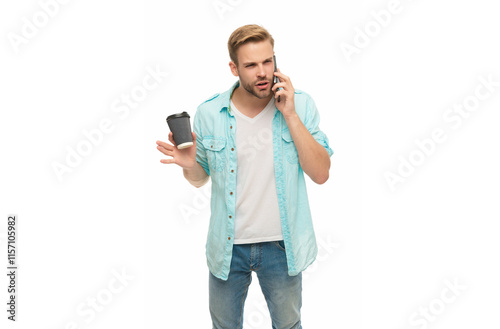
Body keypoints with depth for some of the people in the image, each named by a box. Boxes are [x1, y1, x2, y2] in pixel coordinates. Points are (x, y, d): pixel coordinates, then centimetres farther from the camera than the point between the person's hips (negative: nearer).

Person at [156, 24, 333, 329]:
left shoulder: (300, 105, -10)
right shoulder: (209, 113, -9)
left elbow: (321, 174, -16)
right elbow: (200, 179, 4)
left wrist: (290, 115, -21)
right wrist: (189, 165, -20)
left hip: (281, 245, 0)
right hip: (228, 246, 1)